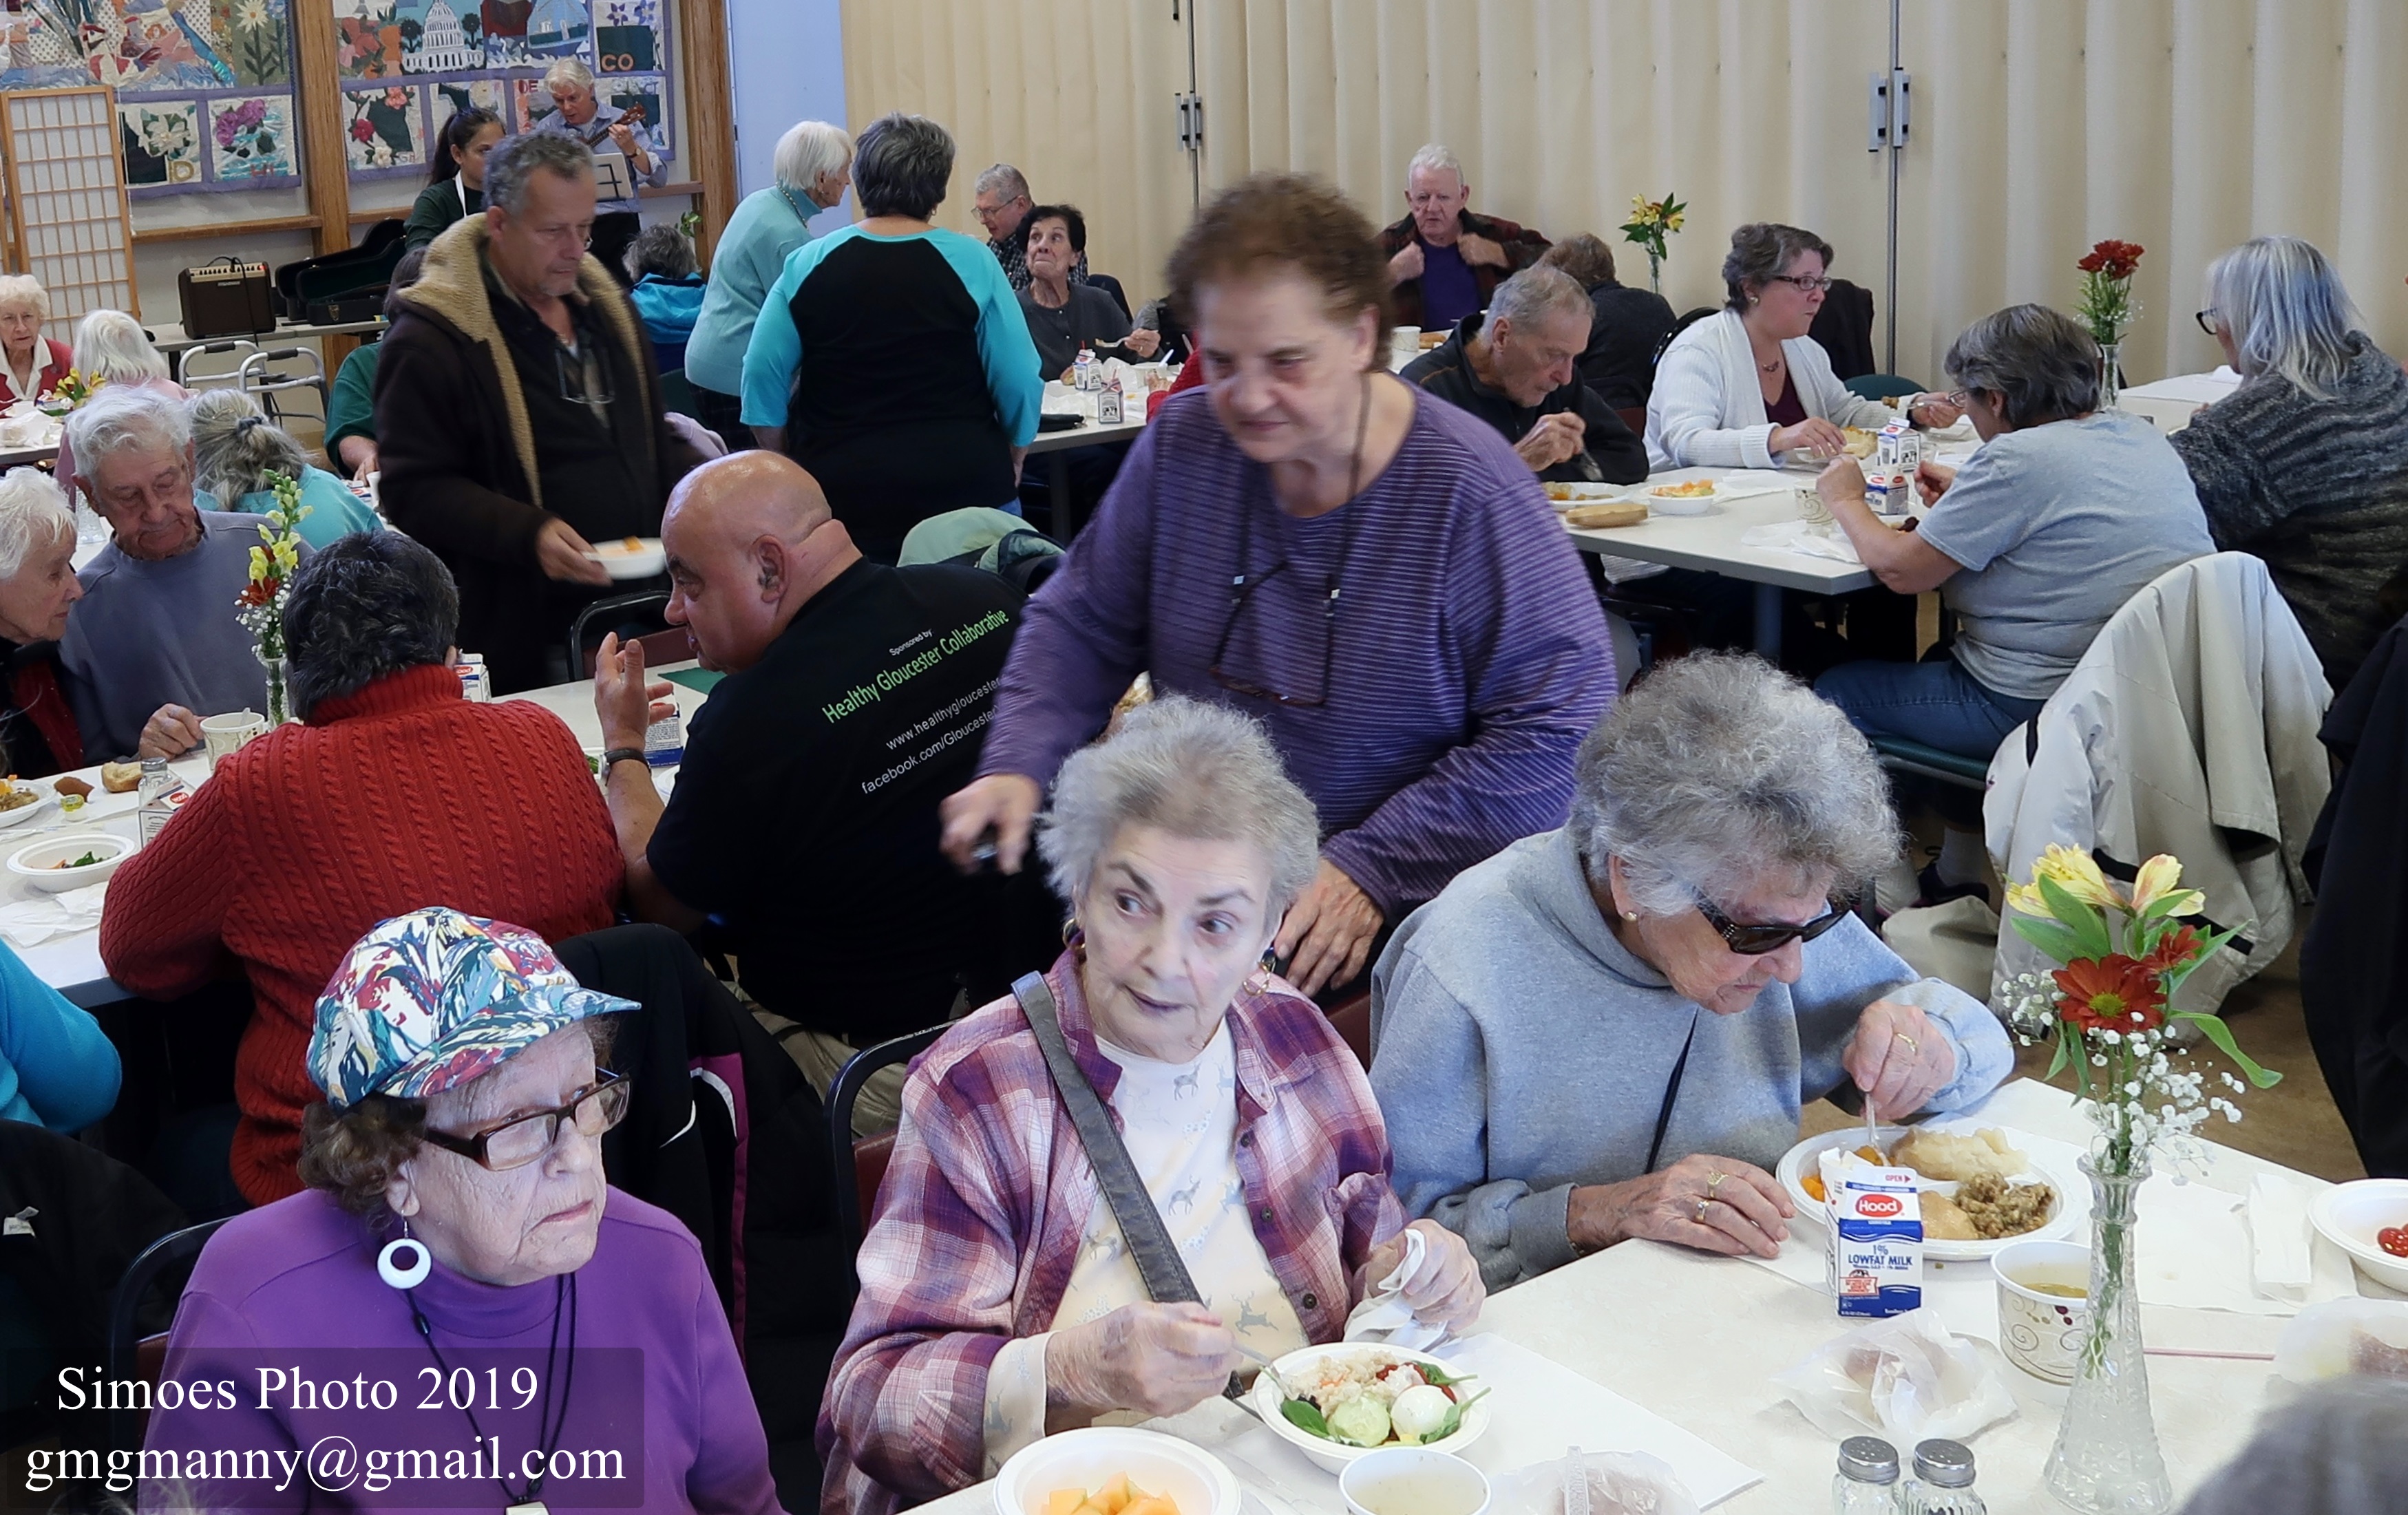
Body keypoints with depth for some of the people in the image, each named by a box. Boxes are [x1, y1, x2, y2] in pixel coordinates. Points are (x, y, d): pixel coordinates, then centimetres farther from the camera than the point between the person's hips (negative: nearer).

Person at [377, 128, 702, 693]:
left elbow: (654, 440, 24)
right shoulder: (431, 339, -10)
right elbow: (413, 490, -13)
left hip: (633, 613, 7)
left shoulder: (607, 307, 14)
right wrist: (530, 535, -26)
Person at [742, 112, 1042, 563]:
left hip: (842, 492, 1)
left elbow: (762, 379, 1)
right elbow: (1020, 382, -4)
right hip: (962, 487, -1)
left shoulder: (806, 265, 0)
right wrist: (1011, 460, 12)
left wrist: (792, 466, 13)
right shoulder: (971, 264, -4)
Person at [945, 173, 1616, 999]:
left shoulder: (1471, 494, -14)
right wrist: (1018, 766, -7)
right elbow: (1082, 623, 12)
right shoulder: (1181, 445, 0)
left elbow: (1559, 730, -13)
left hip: (1408, 907, -4)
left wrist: (1373, 870, -19)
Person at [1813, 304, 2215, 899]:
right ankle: (1958, 877, 37)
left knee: (1835, 690, 9)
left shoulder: (2020, 459, -20)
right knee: (1945, 661, 34)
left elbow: (1899, 567, -16)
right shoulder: (2143, 437, 6)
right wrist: (1965, 496, 20)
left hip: (2042, 708, -9)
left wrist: (1846, 501, 2)